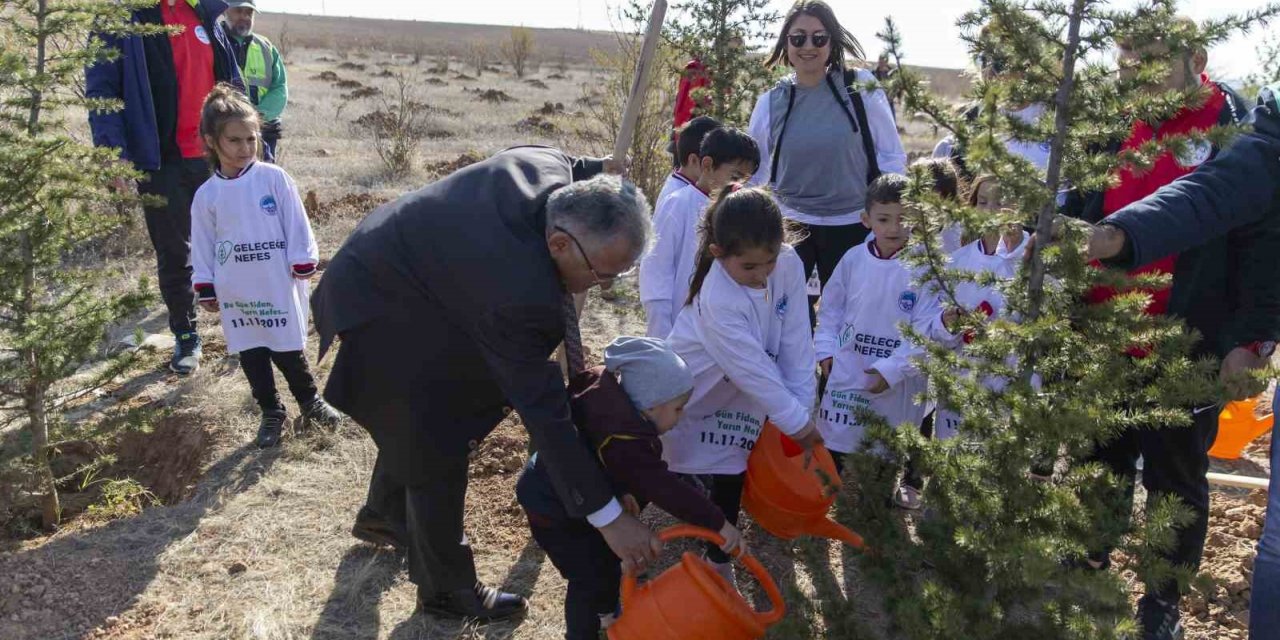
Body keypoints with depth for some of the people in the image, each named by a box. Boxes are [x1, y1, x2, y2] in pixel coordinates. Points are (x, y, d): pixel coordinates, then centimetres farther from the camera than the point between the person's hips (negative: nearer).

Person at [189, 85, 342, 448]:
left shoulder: (274, 178, -6)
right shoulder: (206, 195, 0)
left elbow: (296, 227, -3)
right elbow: (202, 247, 7)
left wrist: (304, 266, -3)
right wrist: (205, 289, 7)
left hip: (278, 288, -2)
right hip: (236, 295, 2)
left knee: (288, 351, 6)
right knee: (251, 355, 11)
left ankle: (310, 401, 27)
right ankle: (271, 413, 26)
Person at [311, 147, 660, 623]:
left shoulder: (550, 166, -19)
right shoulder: (519, 293, -39)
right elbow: (541, 410, -34)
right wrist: (608, 517, -30)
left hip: (392, 271, 9)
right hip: (383, 314, -9)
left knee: (414, 424, 26)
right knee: (435, 453, 1)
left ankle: (381, 515, 52)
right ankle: (446, 589, 22)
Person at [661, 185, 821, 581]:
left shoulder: (789, 264, -21)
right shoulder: (719, 300, -37)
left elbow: (795, 340, -15)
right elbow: (754, 370, -31)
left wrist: (803, 406, -16)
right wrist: (797, 423, -22)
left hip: (741, 394, 6)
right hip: (692, 391, -5)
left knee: (732, 473, 12)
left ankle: (719, 558, 29)